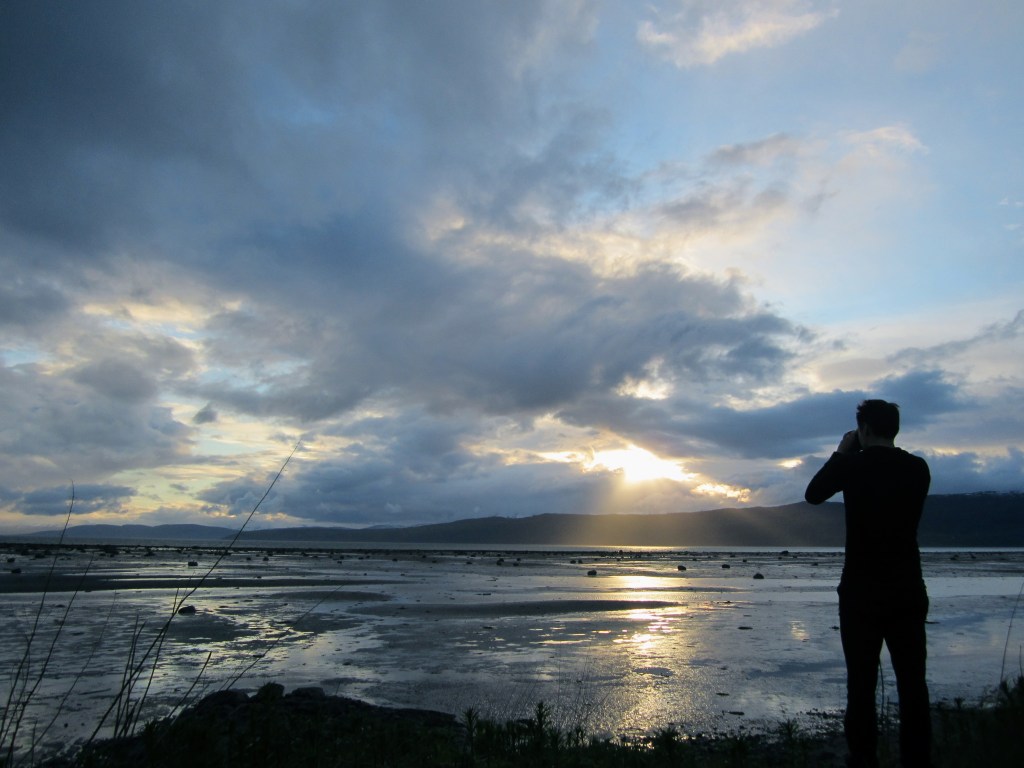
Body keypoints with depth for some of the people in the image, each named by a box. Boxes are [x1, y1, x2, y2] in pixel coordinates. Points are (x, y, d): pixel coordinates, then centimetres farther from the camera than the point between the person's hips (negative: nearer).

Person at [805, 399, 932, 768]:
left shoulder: (853, 465, -8)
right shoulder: (918, 468, 1)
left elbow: (813, 494, 9)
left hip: (862, 592, -3)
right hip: (908, 591, 3)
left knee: (862, 682, 4)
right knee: (912, 682, 8)